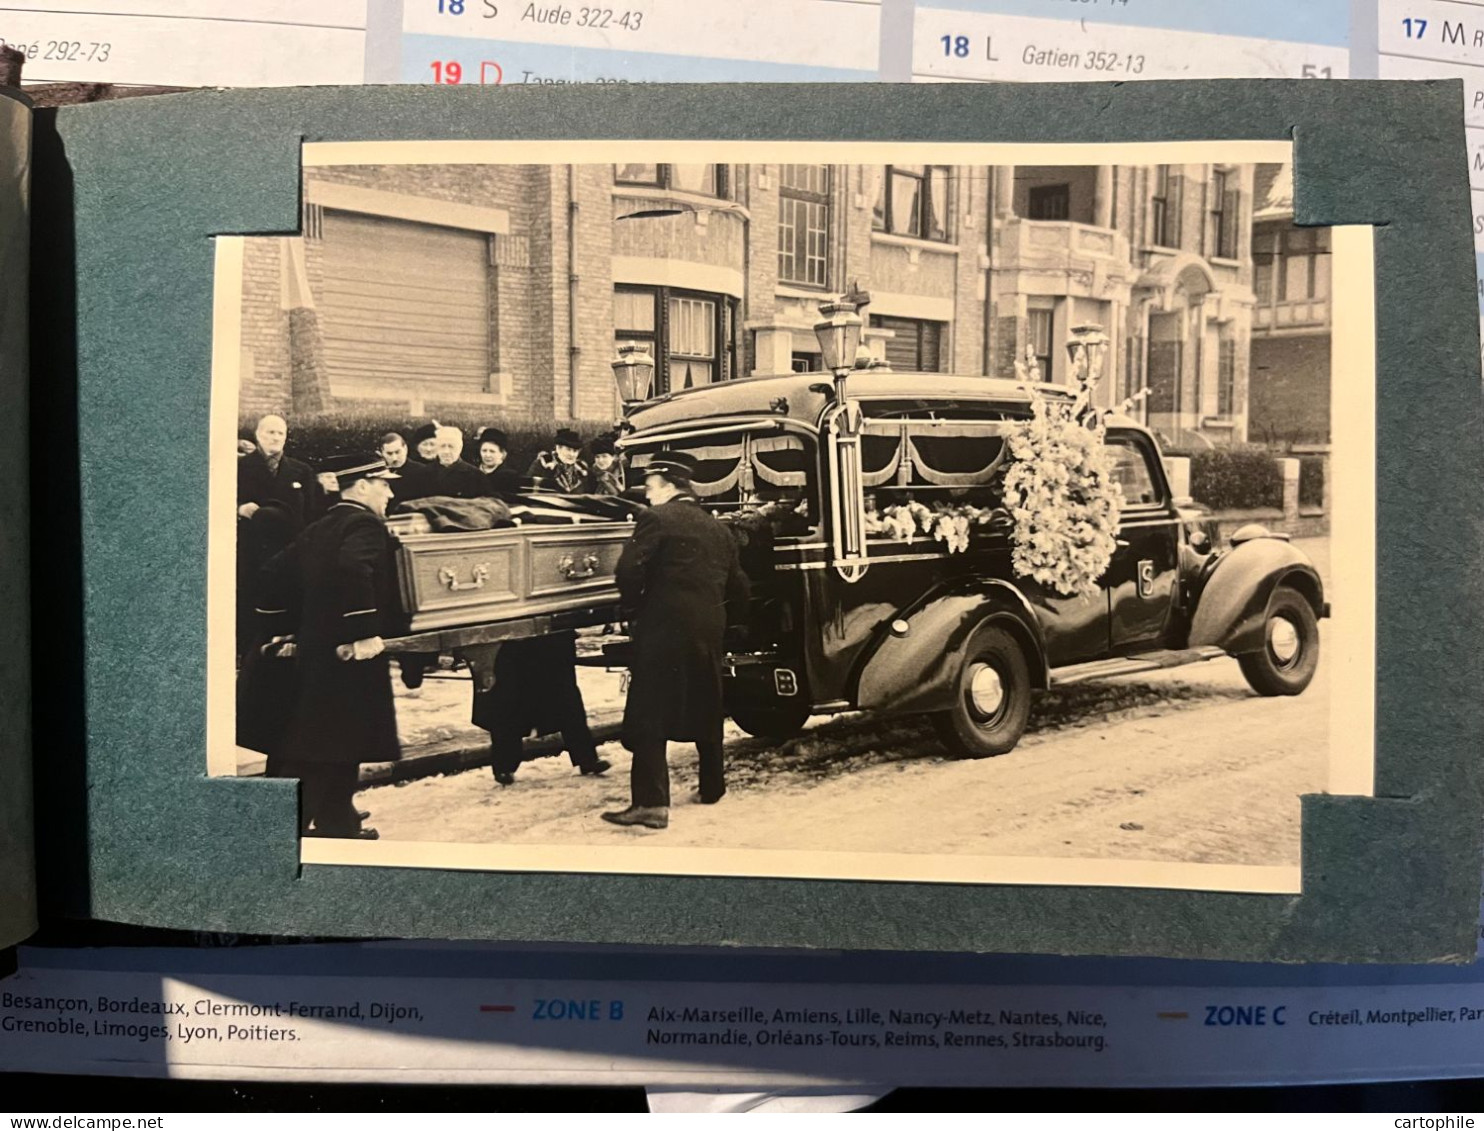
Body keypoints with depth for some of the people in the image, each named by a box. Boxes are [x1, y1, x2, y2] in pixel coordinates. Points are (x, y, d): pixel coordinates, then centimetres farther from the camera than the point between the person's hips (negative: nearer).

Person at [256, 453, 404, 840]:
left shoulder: (318, 528, 14)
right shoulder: (365, 524, -13)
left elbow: (276, 573, 18)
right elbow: (353, 570, -32)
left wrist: (281, 630, 22)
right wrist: (365, 632, -30)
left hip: (313, 649, 10)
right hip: (350, 658, -10)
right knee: (336, 751, -3)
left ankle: (338, 822, 30)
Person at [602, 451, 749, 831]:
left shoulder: (657, 518, -7)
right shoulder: (718, 529, 14)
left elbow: (629, 572, -16)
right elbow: (737, 590, 14)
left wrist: (635, 611, 0)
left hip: (664, 630, -7)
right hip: (709, 631, 7)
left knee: (649, 717, -4)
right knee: (706, 711, 21)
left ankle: (651, 803, -9)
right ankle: (712, 787, 33)